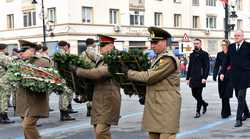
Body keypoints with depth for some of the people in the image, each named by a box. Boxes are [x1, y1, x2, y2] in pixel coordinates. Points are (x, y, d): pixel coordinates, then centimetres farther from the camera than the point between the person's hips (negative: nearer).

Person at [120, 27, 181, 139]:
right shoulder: (158, 58, 16)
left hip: (166, 108, -9)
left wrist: (127, 72, -12)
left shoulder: (169, 59, -14)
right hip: (154, 106, 9)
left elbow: (150, 77, -20)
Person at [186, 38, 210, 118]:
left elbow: (207, 67, -8)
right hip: (193, 79, 6)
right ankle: (204, 104, 33)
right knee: (194, 94, 9)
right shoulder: (192, 55, 15)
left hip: (200, 78, -6)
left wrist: (204, 77, -17)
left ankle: (198, 112, 5)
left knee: (199, 95, -4)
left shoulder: (204, 54, -2)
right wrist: (188, 78, 12)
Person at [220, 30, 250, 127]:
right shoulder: (231, 47, 9)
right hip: (234, 75, 5)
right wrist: (223, 72, 5)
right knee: (238, 96, 15)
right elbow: (227, 61, 11)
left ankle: (239, 119, -7)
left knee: (241, 97, -8)